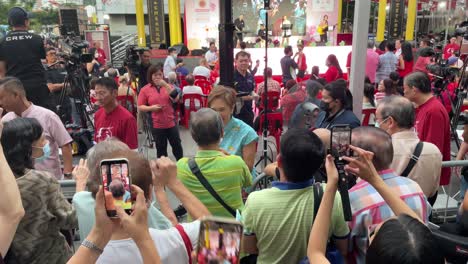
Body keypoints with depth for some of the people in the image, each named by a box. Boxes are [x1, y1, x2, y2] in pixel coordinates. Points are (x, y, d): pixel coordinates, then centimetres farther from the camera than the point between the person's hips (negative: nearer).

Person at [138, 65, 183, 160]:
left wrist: (166, 85, -15)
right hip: (156, 125, -2)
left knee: (177, 145, 12)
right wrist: (151, 108, -18)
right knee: (161, 148, 11)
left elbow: (176, 98, -10)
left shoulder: (167, 86, 5)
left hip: (171, 122, 2)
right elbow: (140, 107, 0)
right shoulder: (145, 90, -2)